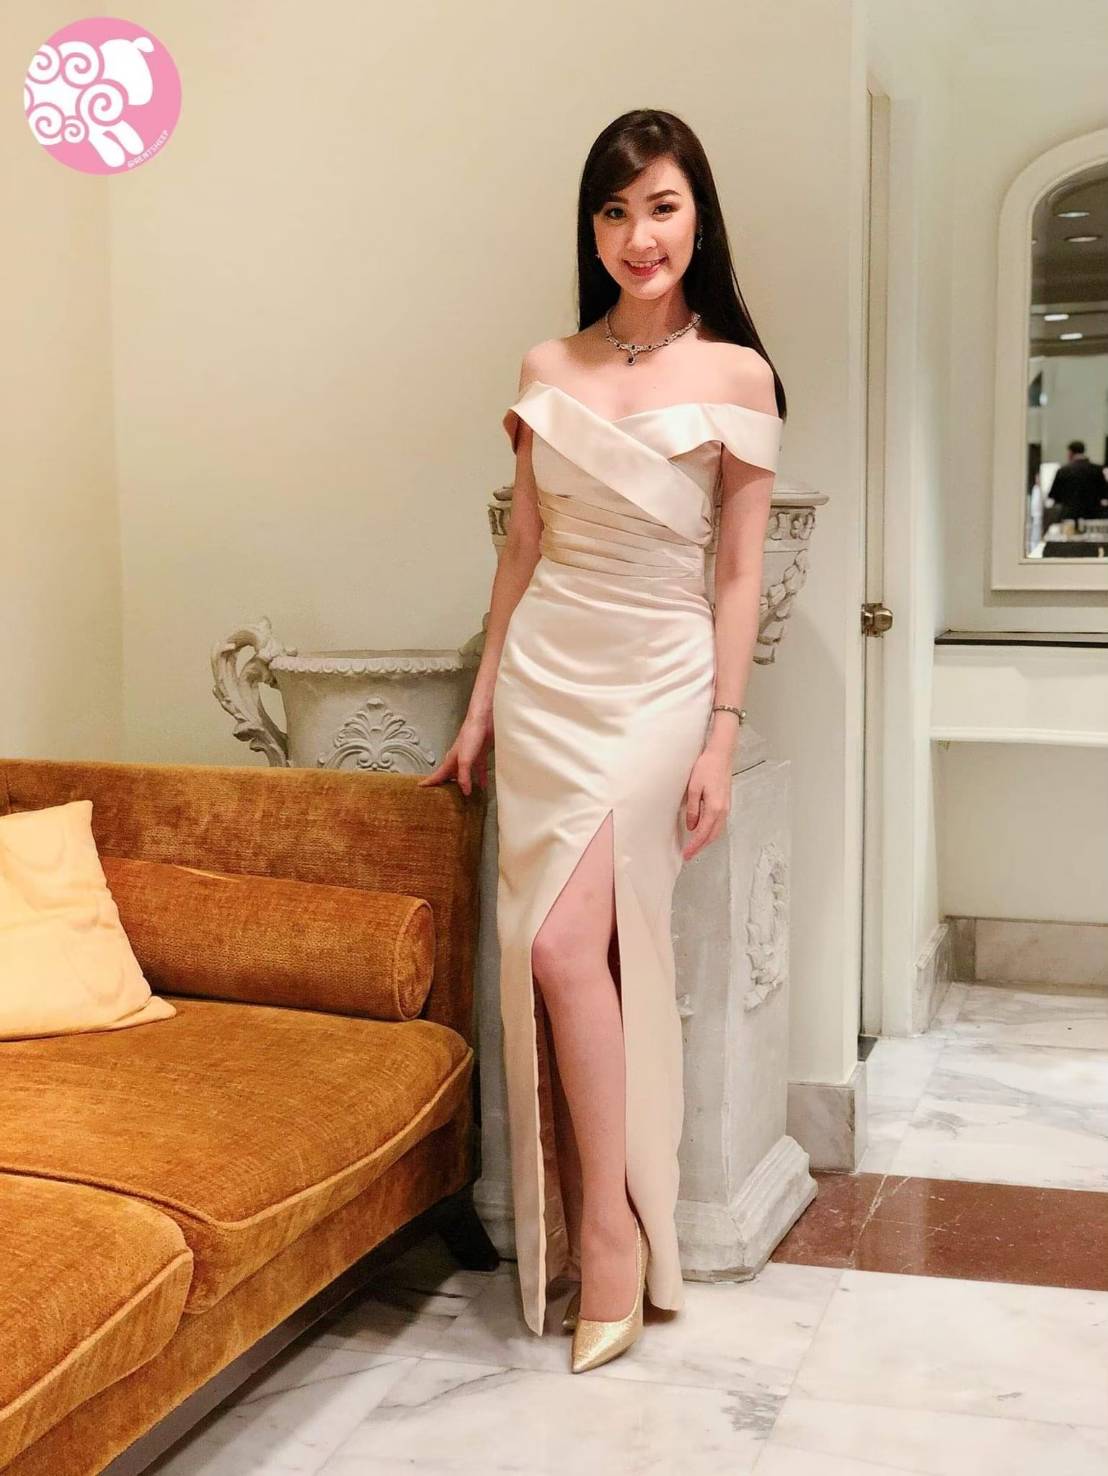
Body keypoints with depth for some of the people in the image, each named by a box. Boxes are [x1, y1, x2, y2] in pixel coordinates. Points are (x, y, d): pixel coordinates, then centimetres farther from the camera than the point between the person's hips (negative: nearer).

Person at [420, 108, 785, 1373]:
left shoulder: (735, 375, -3)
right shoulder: (548, 369, 7)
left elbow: (739, 574, -3)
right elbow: (522, 549, 12)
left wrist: (723, 735, -8)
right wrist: (481, 706, 12)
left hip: (657, 684, -4)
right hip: (546, 677, 4)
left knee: (570, 941, -14)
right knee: (554, 951, 2)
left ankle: (613, 1224, 1)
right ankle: (593, 1225, 15)